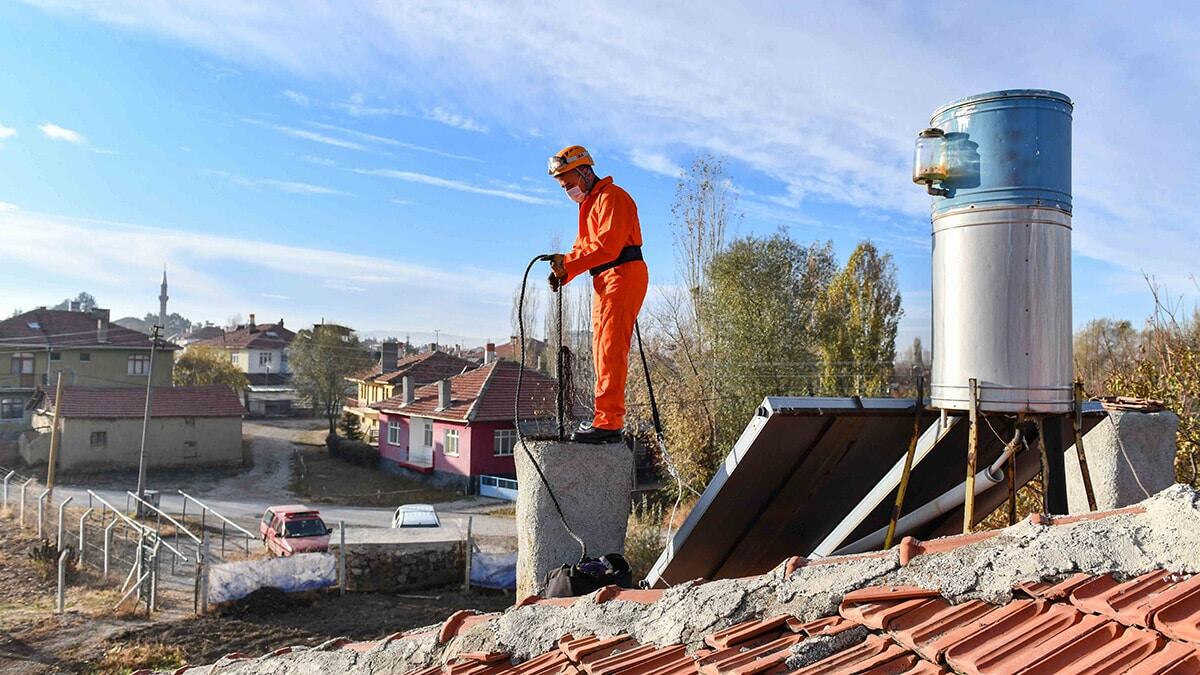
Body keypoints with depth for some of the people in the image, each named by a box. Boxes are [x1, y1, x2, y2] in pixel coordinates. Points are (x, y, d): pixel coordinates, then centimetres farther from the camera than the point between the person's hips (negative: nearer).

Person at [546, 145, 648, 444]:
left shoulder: (611, 196, -8)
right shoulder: (589, 203, 24)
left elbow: (607, 245, -21)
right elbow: (583, 247, 18)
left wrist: (567, 262, -22)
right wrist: (563, 271, 0)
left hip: (622, 274, -11)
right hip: (604, 280, 11)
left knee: (610, 348, -15)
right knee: (602, 349, 10)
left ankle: (608, 422, -17)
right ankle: (609, 420, 15)